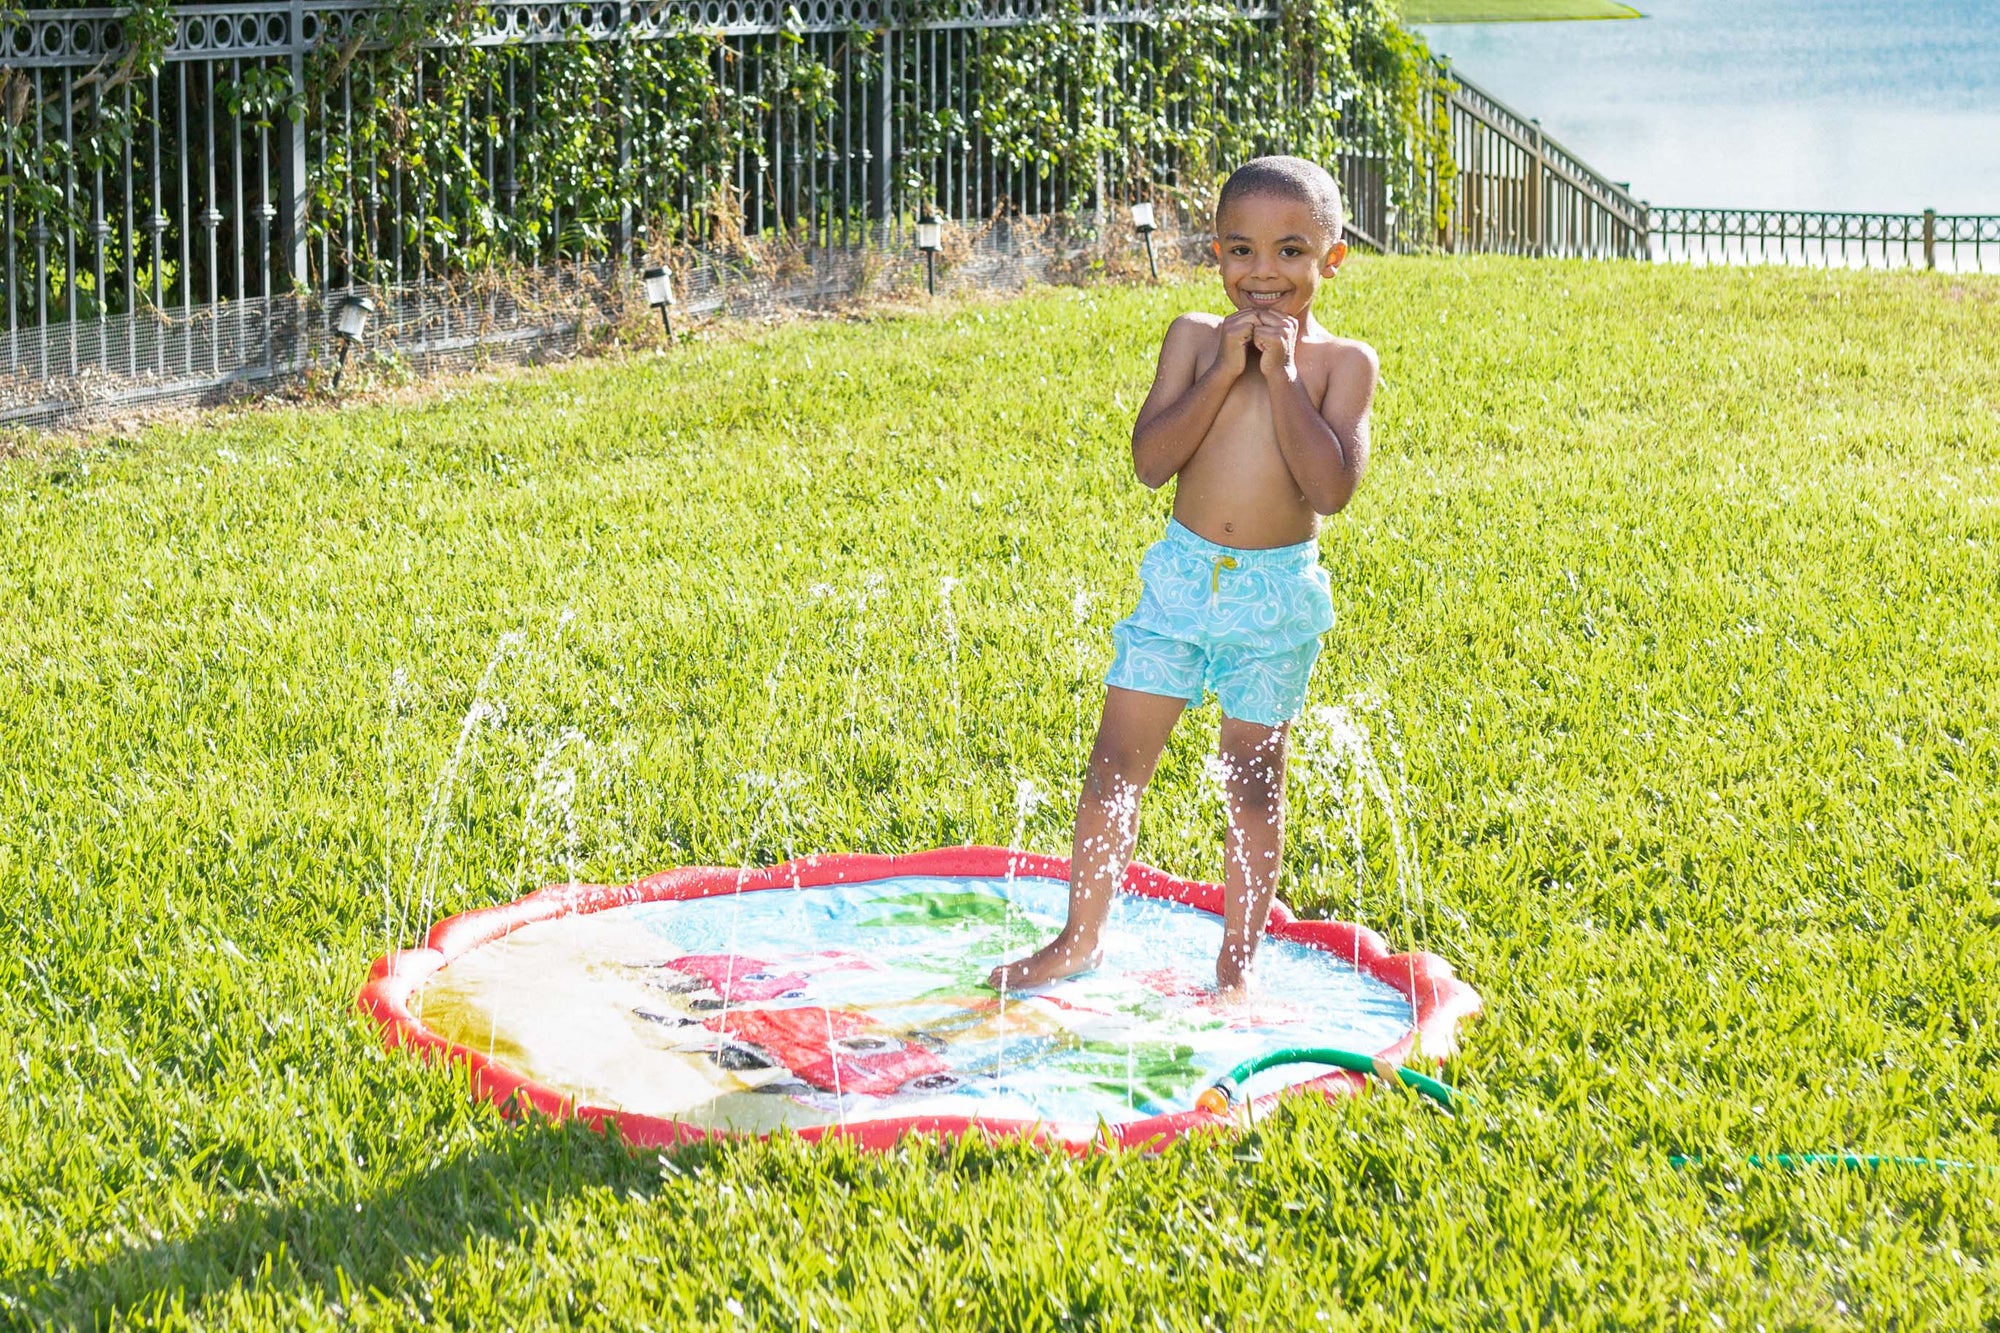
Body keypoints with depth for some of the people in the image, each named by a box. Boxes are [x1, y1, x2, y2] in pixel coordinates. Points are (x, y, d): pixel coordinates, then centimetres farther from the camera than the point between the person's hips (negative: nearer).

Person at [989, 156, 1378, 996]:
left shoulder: (1341, 362, -6)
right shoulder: (1195, 339, -1)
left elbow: (1331, 487, -19)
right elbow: (1150, 461, -11)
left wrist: (1281, 376, -19)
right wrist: (1224, 371, -16)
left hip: (1277, 591, -2)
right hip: (1182, 577, 2)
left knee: (1254, 778, 7)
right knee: (1118, 755, 3)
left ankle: (1237, 962, 20)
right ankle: (1080, 938, 18)